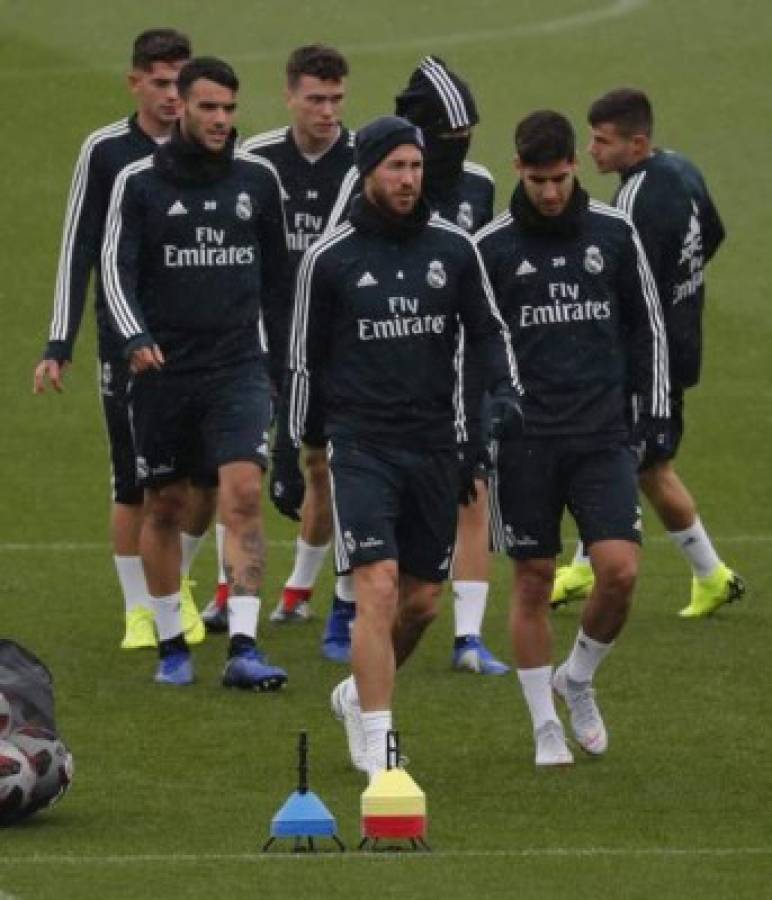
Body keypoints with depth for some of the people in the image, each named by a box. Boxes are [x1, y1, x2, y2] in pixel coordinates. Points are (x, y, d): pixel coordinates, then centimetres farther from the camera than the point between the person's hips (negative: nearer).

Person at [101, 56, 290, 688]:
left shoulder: (258, 178, 5)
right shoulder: (140, 183, -1)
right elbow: (116, 267, -6)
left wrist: (273, 344, 19)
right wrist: (135, 336, -22)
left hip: (239, 366, 0)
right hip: (163, 369, 0)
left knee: (244, 494, -15)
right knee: (164, 506, 8)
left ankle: (243, 648, -19)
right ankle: (171, 643, 23)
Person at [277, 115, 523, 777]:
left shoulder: (453, 248, 4)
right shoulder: (329, 258, -2)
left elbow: (488, 327, 13)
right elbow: (304, 357, 5)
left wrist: (506, 387, -7)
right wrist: (292, 450, 7)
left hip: (434, 446, 4)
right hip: (360, 444, -4)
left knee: (422, 601, 9)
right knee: (378, 588, -16)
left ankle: (359, 694, 36)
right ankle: (376, 742, -12)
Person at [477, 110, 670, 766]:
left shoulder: (614, 233, 4)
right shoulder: (490, 247, -2)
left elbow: (646, 325, 13)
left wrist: (655, 411, 9)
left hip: (603, 434, 1)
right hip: (526, 437, -1)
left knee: (620, 568, -12)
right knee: (534, 581, 1)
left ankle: (578, 679, 15)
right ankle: (547, 728, 12)